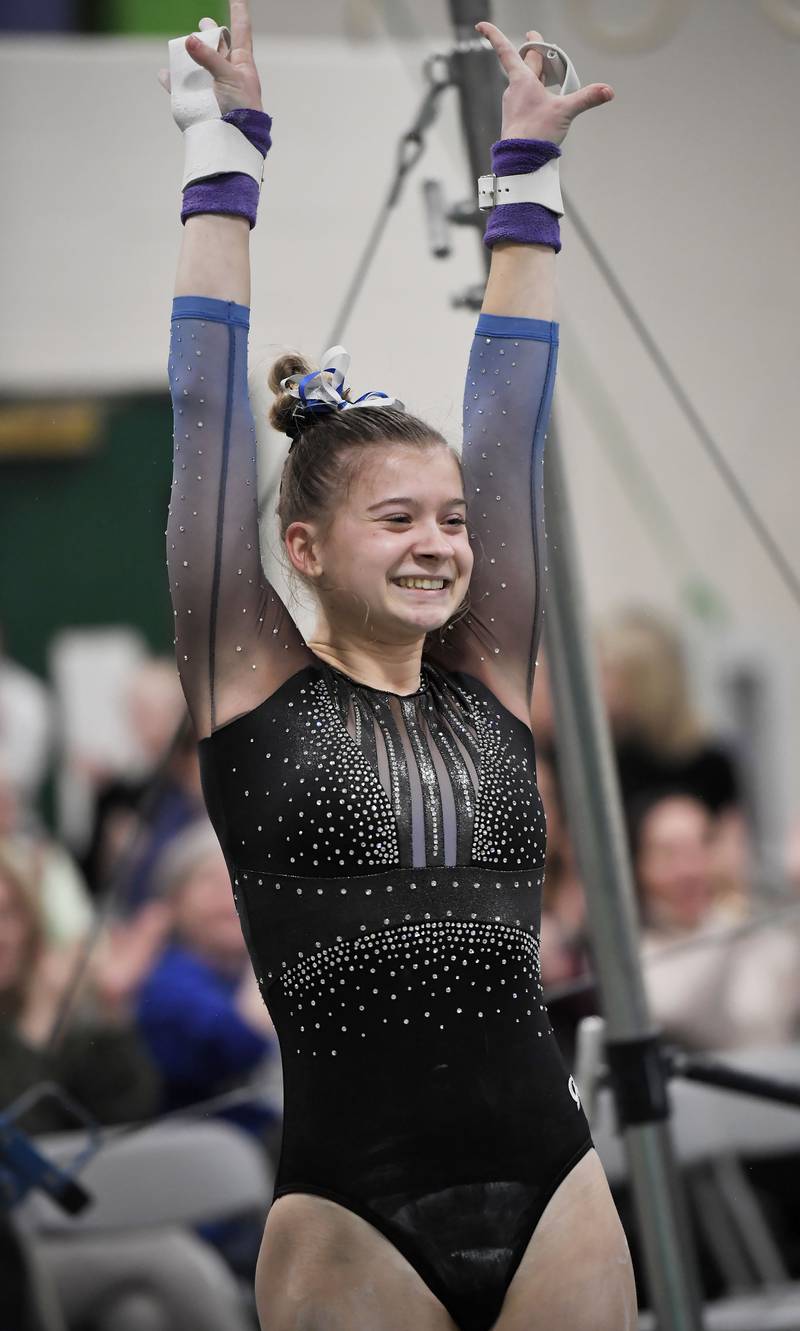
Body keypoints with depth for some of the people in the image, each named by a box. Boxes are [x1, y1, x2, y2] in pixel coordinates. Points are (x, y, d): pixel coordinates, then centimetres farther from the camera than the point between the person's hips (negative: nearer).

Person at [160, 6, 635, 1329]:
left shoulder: (491, 683, 10)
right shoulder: (253, 688, 3)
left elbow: (513, 413, 14)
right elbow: (210, 399, 3)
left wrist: (526, 168, 18)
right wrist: (227, 146, 7)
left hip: (551, 1193, 3)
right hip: (354, 1209, -3)